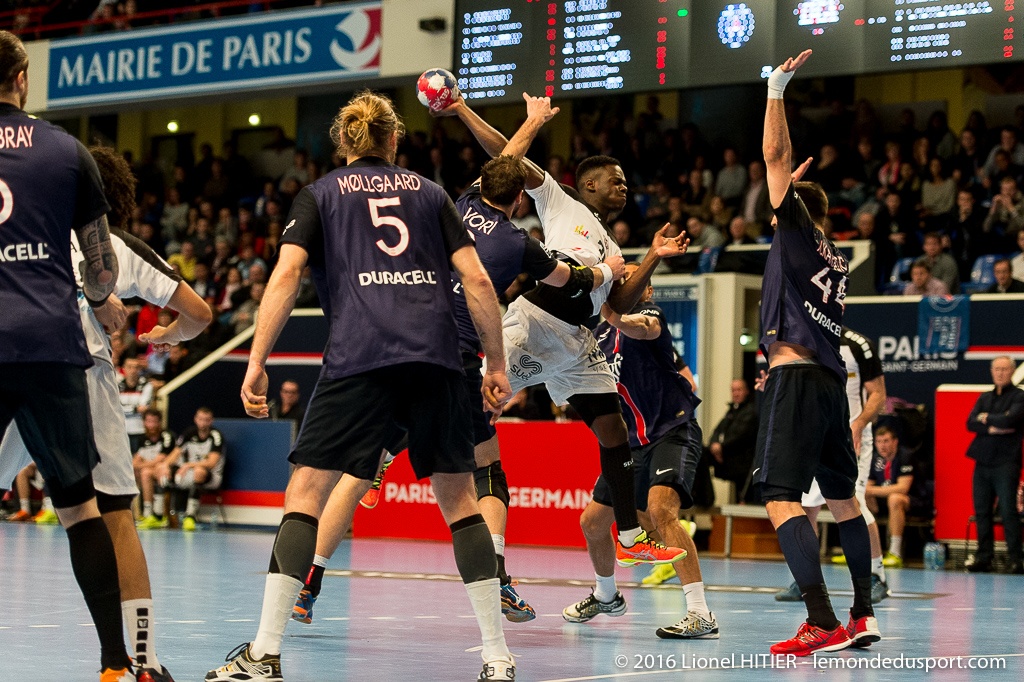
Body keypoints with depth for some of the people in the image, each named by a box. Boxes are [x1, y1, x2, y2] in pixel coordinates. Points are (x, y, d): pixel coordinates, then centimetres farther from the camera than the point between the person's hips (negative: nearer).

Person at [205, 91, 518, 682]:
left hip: (359, 356, -2)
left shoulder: (319, 195, 16)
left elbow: (286, 274, 2)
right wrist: (497, 363, 16)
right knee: (459, 496, 10)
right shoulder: (430, 193, 21)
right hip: (436, 356, 2)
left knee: (307, 494, 2)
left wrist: (257, 362, 1)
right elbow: (477, 280, 12)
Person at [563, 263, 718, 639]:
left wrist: (616, 316, -57)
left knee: (660, 510, -31)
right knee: (592, 522, 13)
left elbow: (643, 328, -35)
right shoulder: (601, 333, 14)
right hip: (632, 442, 8)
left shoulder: (649, 312, -9)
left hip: (673, 431, -8)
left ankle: (701, 614, -32)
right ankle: (606, 595, 42)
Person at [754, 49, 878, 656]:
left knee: (781, 499, -15)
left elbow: (777, 157, -3)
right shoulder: (837, 259, 18)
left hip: (797, 378, -9)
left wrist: (776, 90, 1)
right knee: (843, 499, 17)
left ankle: (823, 623, -25)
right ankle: (863, 616, 21)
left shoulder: (797, 232, 0)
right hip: (833, 380, 9)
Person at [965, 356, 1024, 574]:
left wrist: (986, 418, 0)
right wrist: (992, 428, -10)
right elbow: (971, 423, 5)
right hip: (983, 462, 6)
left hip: (1006, 463, -6)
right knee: (982, 511, 4)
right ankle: (984, 558, 9)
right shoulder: (984, 398, 18)